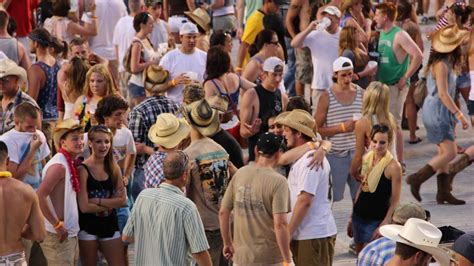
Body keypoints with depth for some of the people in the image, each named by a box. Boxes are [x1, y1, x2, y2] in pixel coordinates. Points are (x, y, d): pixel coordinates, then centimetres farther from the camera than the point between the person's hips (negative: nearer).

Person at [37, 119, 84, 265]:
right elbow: (39, 196, -25)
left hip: (70, 233, 9)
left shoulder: (68, 164, 11)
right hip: (58, 236, -9)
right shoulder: (59, 165, -18)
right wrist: (57, 224, -22)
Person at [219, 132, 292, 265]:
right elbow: (280, 223, -18)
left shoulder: (239, 174, 3)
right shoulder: (278, 181, -12)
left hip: (241, 255, 5)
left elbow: (223, 212, 8)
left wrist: (227, 243, 21)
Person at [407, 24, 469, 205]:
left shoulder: (446, 63, 12)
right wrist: (459, 114, -22)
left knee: (444, 152, 9)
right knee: (449, 153, -11)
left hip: (440, 112, 10)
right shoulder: (441, 65, -18)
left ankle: (443, 192, 10)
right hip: (437, 111, -10)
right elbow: (443, 94, -21)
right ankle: (417, 179, -7)